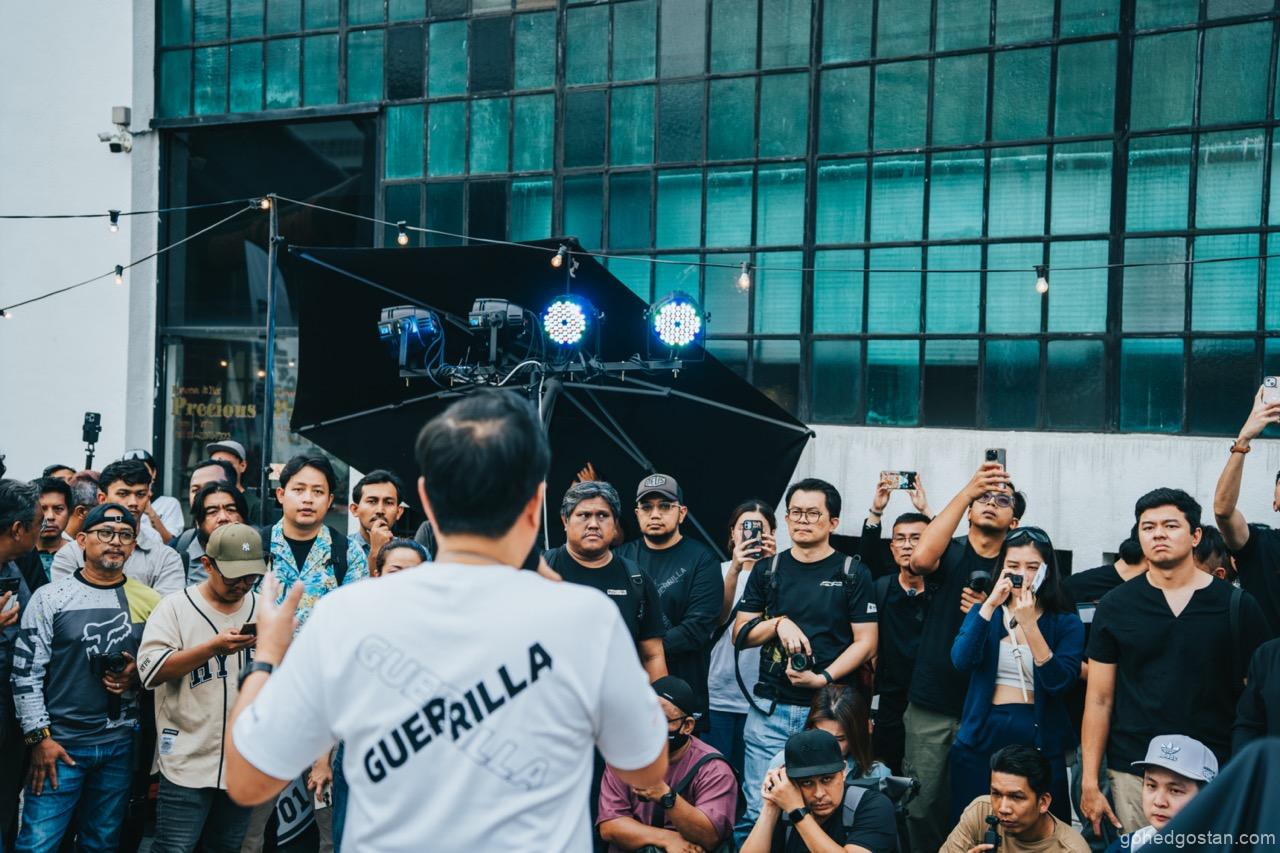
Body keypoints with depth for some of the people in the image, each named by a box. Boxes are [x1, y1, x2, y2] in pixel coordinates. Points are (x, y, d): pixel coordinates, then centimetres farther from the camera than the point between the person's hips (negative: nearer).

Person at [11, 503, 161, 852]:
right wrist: (40, 737, -10)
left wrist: (139, 672, -8)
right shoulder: (49, 597, -4)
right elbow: (26, 673, -5)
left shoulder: (149, 601, 4)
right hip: (60, 743, -3)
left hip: (121, 745, 3)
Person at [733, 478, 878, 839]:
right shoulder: (768, 571, 10)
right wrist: (779, 623, -8)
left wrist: (823, 678, -13)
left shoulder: (853, 574, 2)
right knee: (758, 810, -1)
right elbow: (740, 635, 10)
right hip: (770, 710, 2)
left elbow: (865, 643, 0)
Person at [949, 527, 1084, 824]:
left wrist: (1029, 624, -23)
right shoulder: (983, 611, 6)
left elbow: (1058, 682, -15)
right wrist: (990, 605, -18)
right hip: (981, 737, 2)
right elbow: (962, 661, -11)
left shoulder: (1066, 623, 0)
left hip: (1039, 741, -2)